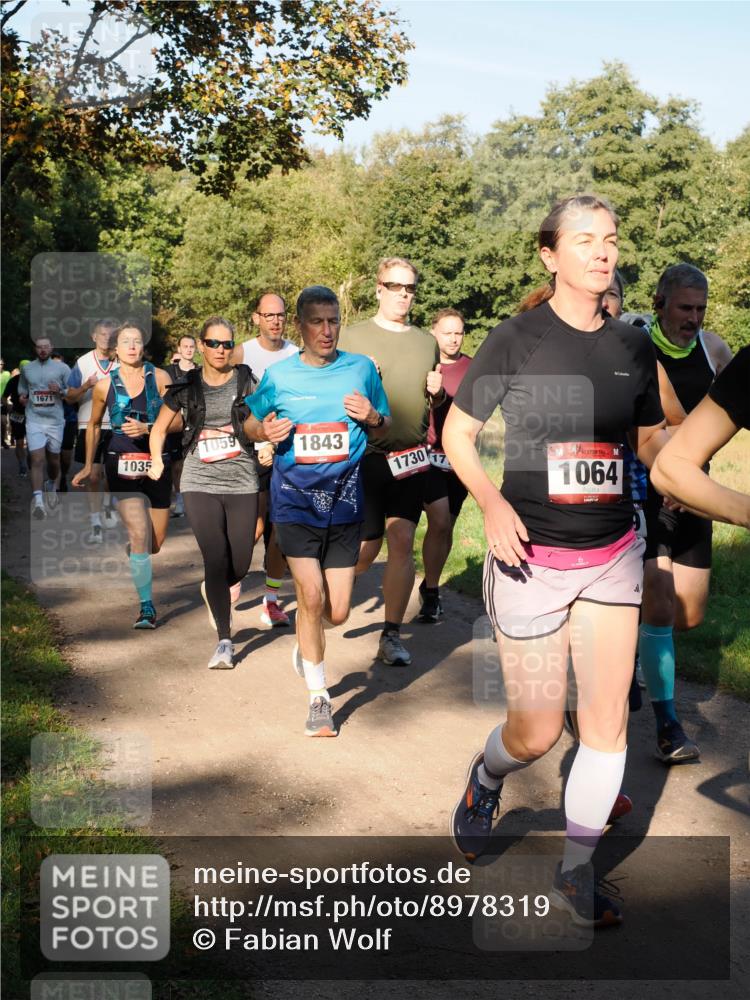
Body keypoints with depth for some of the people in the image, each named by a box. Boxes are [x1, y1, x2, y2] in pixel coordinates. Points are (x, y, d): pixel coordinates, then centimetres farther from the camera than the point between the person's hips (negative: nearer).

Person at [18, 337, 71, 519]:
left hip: (55, 421, 0)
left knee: (53, 460, 13)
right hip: (34, 420, 0)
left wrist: (60, 391, -16)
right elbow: (22, 391, 24)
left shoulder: (62, 368, 2)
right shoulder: (26, 369, 9)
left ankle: (51, 486, 43)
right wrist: (22, 398, 2)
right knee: (37, 459, -15)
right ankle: (37, 501, -20)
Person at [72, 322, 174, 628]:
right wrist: (88, 467, 16)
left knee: (156, 543, 10)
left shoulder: (160, 377, -2)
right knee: (140, 535, -16)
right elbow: (93, 425, 14)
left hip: (157, 463, 2)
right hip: (121, 463, -1)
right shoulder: (104, 385, 0)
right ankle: (147, 608, -10)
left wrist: (146, 428, -19)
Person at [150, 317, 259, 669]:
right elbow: (159, 429, 16)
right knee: (215, 559, -11)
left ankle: (213, 591, 40)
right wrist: (157, 461, 4)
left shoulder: (247, 381, 2)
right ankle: (224, 641, 0)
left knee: (240, 564, 3)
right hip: (200, 484, -1)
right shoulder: (186, 387, 4)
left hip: (242, 483, 1)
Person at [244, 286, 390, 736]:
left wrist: (373, 418, -10)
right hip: (296, 498, -1)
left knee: (337, 612, 2)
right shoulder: (278, 376, 2)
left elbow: (383, 431, 13)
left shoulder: (362, 369, 3)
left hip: (345, 499, 1)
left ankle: (306, 643, 40)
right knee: (311, 597, -9)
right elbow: (250, 423, 14)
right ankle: (319, 697, 11)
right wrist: (266, 431, -9)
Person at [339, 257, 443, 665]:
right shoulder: (352, 336, 1)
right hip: (365, 456, -3)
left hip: (412, 458, 3)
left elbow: (436, 401, 23)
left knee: (402, 542, -2)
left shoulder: (427, 342, 13)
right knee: (366, 547, 2)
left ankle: (391, 635, 7)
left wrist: (438, 392, 0)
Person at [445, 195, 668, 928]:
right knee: (536, 733, 2)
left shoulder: (632, 347, 6)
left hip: (613, 555, 4)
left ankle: (575, 876, 22)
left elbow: (654, 443, 15)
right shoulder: (516, 339, -6)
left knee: (607, 722, 4)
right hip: (532, 557, -4)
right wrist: (491, 503, -19)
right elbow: (456, 433, -3)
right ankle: (485, 779, 38)